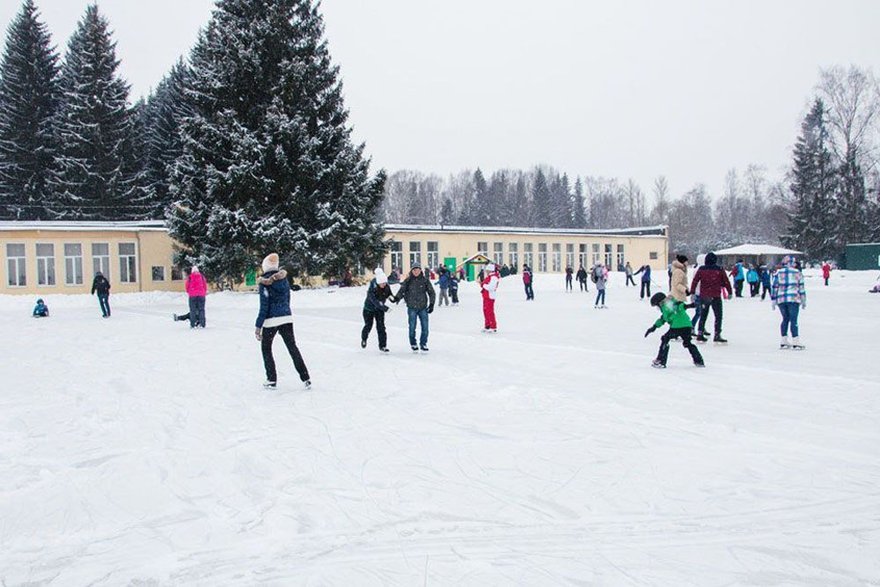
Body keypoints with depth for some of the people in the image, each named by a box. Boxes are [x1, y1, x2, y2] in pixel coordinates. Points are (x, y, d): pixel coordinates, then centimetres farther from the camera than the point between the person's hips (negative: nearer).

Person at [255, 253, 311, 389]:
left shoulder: (265, 283, -12)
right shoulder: (284, 280, 5)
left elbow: (264, 307, -14)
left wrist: (258, 326, -9)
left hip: (271, 320, -5)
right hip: (287, 318, 5)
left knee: (266, 348, 14)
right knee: (292, 347, 10)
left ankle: (272, 380, 12)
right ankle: (306, 379, 5)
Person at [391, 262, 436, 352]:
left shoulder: (425, 280, 0)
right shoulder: (408, 281, -1)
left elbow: (431, 292, 6)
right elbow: (402, 291, -1)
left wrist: (431, 304, -1)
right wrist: (396, 298, -19)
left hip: (423, 307, 1)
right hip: (412, 308, -1)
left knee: (425, 327, 0)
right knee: (412, 327, 1)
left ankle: (423, 344, 16)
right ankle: (413, 344, 19)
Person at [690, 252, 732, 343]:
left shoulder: (701, 269, 0)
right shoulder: (719, 270, -5)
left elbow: (694, 281, 0)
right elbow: (726, 282, 0)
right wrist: (730, 292, 12)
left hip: (703, 296, 3)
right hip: (715, 297, -3)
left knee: (703, 315, 15)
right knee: (718, 316, 6)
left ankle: (700, 333, 14)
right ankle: (717, 335, 0)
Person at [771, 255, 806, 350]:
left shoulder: (778, 273, 6)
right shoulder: (797, 272, 3)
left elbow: (774, 287, 4)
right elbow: (801, 287, 5)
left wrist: (773, 301, 10)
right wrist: (803, 301, 12)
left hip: (781, 299, 3)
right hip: (794, 299, -3)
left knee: (785, 319, 14)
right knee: (793, 320, -3)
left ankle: (784, 342, 13)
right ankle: (795, 342, -8)